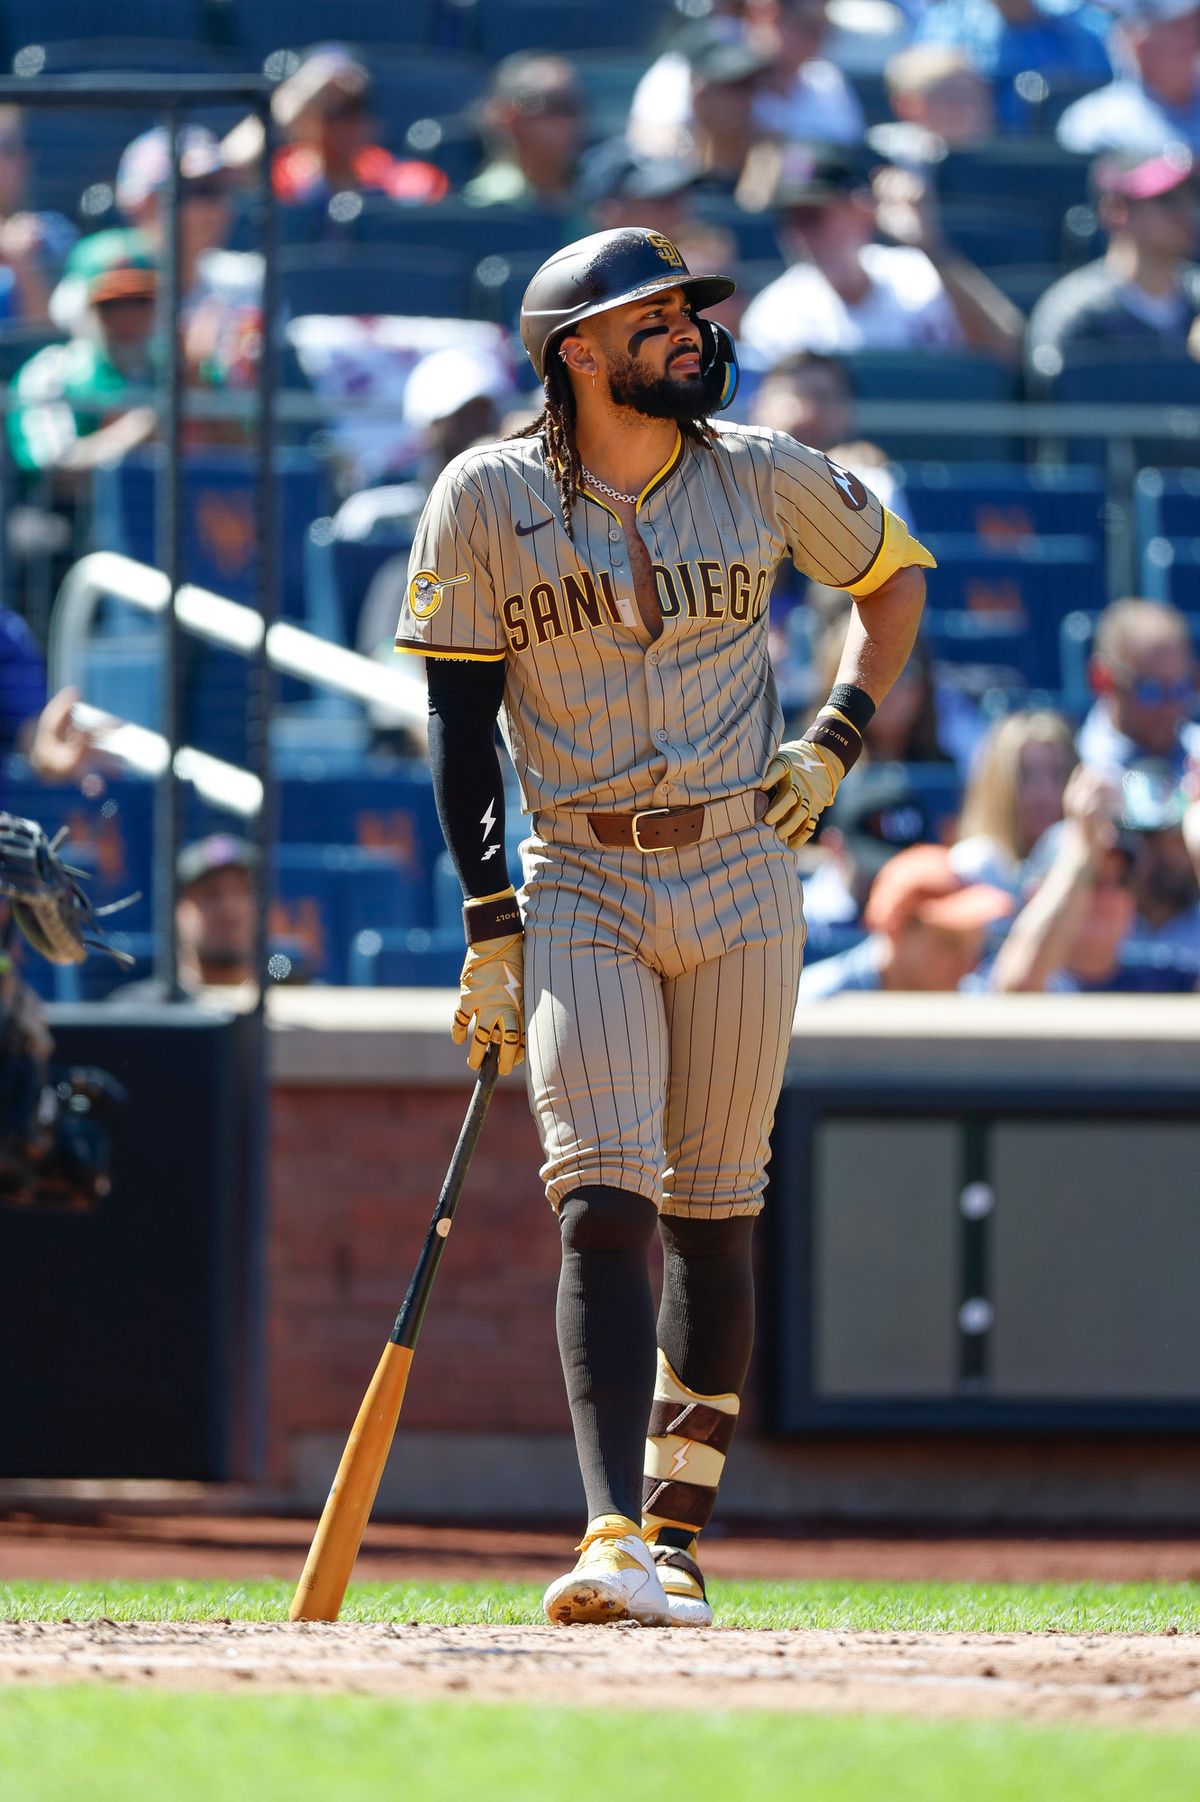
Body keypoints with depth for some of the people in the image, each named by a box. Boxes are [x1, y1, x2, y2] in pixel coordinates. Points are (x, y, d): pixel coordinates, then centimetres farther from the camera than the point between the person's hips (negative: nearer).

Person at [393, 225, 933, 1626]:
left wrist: (836, 743, 5)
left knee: (712, 1217, 5)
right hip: (578, 888, -2)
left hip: (740, 879, 2)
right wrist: (490, 926, -6)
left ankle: (676, 1536, 16)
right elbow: (459, 721, -1)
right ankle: (613, 1544, -24)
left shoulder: (763, 478, 2)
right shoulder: (488, 501, -3)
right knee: (603, 1208, -15)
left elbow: (894, 577, 19)